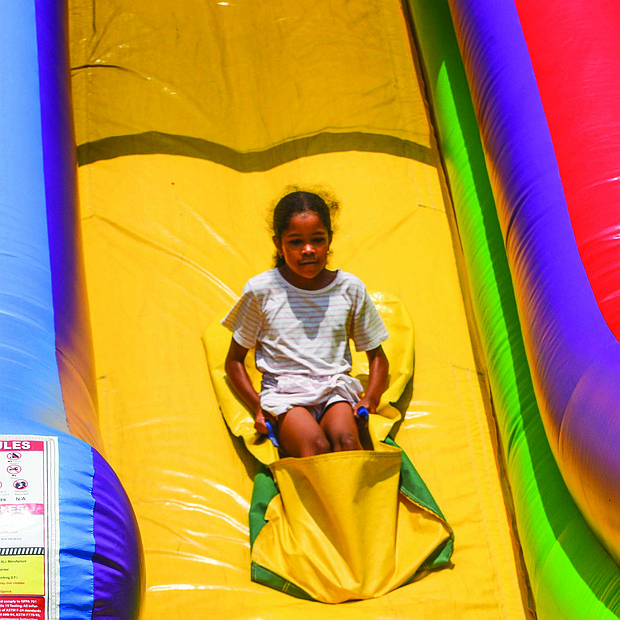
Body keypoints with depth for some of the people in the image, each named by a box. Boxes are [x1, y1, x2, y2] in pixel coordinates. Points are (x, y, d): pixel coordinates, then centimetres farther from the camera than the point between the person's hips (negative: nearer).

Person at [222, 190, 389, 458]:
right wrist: (257, 406, -4)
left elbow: (377, 356, 17)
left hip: (336, 389, 2)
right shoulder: (262, 290, 2)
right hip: (284, 393, -2)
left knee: (346, 440, -32)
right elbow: (234, 360, 11)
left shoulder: (350, 288, 7)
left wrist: (369, 400, -2)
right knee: (316, 446, -32)